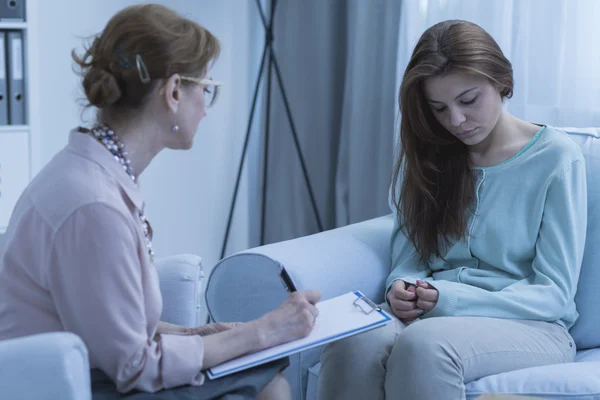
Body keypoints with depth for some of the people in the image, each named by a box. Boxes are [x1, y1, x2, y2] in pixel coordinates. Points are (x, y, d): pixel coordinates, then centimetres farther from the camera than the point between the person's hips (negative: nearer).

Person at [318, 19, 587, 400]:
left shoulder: (557, 157, -3)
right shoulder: (426, 155, 10)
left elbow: (553, 293, -5)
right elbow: (408, 261, 12)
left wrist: (451, 299, -19)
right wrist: (403, 289, -14)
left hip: (528, 326, -3)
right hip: (435, 315, 3)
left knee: (424, 344, -39)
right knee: (354, 342, -34)